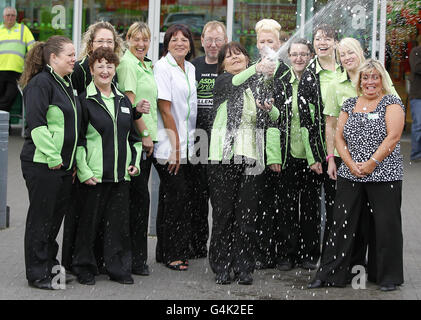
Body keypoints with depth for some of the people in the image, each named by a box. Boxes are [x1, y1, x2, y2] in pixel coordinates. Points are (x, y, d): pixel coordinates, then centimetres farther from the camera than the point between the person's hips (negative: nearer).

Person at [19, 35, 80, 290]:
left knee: (58, 213, 13)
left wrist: (73, 161, 18)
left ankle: (50, 265, 26)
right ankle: (37, 274, 8)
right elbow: (37, 124, -18)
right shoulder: (41, 83, -12)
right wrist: (52, 158, -19)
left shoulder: (66, 83, 16)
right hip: (42, 164, -8)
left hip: (63, 164, 8)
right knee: (41, 216, -1)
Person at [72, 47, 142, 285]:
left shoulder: (124, 101, 14)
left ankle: (119, 268, 16)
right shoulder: (84, 100, -2)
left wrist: (135, 162, 8)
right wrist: (84, 171, -13)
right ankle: (85, 269, 14)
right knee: (89, 221, 2)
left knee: (120, 221, 6)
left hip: (121, 174, 5)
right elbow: (77, 139, -6)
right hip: (94, 174, -4)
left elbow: (134, 136, 22)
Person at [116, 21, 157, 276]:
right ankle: (137, 258, -1)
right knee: (140, 196, -7)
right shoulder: (128, 64, -9)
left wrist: (151, 135, 15)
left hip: (147, 138, 9)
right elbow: (130, 102, -15)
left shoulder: (147, 65, 19)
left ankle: (136, 256, 15)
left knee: (138, 195, 10)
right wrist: (145, 134, -14)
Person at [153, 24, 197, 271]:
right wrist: (176, 145, -14)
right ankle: (170, 254, 3)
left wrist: (183, 145, 11)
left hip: (188, 146, 6)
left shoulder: (191, 69, 14)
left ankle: (180, 251, 14)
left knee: (184, 198, 6)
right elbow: (165, 109, -11)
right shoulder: (162, 67, -7)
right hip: (170, 147, -6)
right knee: (174, 197, -6)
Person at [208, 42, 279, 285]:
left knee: (247, 214, 2)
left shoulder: (257, 84, 15)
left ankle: (244, 267, 10)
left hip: (251, 155, 3)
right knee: (223, 212, -1)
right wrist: (257, 69, -40)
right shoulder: (223, 80, 2)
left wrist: (269, 108, -11)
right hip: (225, 153, -3)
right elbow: (235, 83, -23)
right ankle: (222, 267, 7)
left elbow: (275, 117, 12)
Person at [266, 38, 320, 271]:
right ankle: (285, 255, 11)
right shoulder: (279, 82, 2)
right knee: (287, 204, 2)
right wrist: (273, 155, -8)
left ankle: (308, 254, 17)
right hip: (287, 154, -1)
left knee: (310, 204, 6)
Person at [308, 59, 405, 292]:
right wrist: (351, 164, -6)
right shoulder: (349, 104, 13)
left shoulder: (392, 103, 0)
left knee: (386, 226, -1)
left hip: (384, 175, -4)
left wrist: (372, 163, -15)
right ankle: (330, 274, 9)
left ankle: (388, 277, 11)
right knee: (341, 224, 3)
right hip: (350, 176, 4)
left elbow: (393, 137, -10)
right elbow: (339, 137, 8)